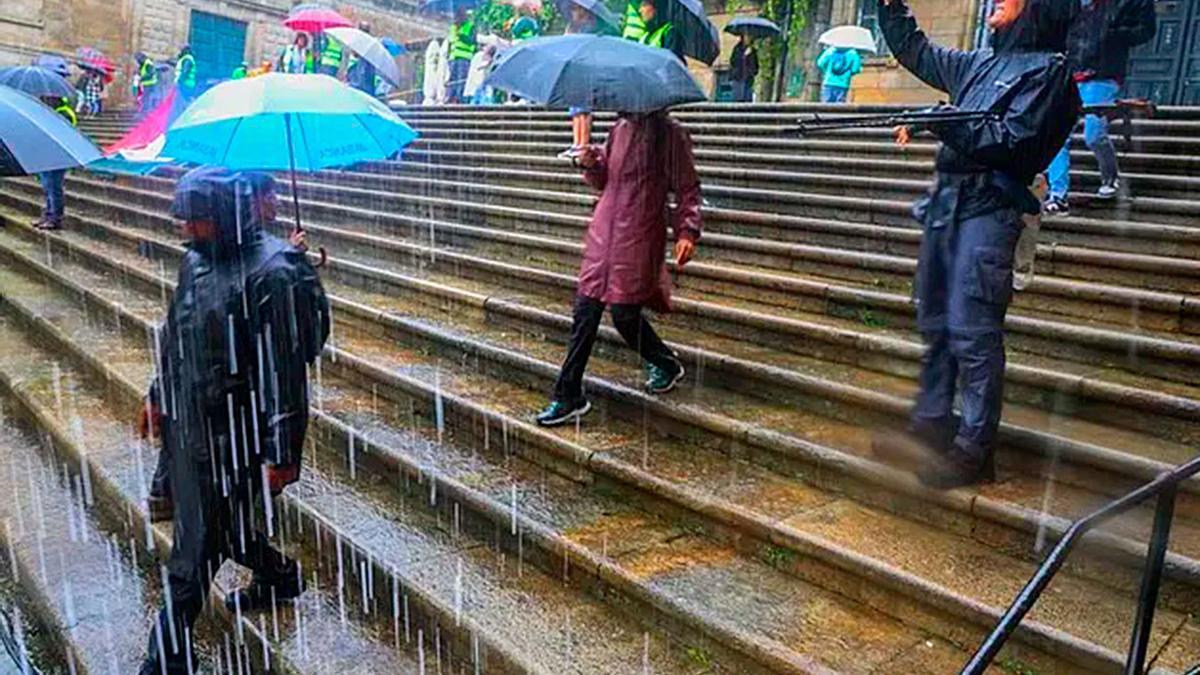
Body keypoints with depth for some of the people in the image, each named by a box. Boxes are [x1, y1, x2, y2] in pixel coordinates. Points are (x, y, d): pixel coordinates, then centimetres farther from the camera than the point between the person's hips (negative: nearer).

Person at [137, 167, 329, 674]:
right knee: (226, 526, 21)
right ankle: (279, 576, 45)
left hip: (232, 436, -8)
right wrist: (157, 395, 25)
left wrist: (282, 453, -20)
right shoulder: (194, 262, 5)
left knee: (196, 551, 3)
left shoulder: (272, 275, -21)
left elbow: (286, 371, -21)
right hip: (187, 424, 8)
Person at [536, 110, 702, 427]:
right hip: (603, 233, 6)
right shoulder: (620, 128, 13)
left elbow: (688, 189, -4)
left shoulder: (671, 135, -4)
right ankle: (569, 397, 11)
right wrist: (591, 164, 0)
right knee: (585, 312, 3)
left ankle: (667, 365, 28)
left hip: (639, 238, -6)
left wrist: (687, 232, -16)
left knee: (625, 314, -3)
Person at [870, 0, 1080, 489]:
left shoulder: (1047, 69, 0)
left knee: (971, 330, -12)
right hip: (946, 201, 8)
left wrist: (943, 124, -17)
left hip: (988, 209, -8)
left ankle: (973, 452, -8)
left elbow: (1011, 139, -13)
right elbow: (914, 50, 33)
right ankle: (930, 428, 18)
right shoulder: (981, 64, 21)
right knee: (935, 323, 9)